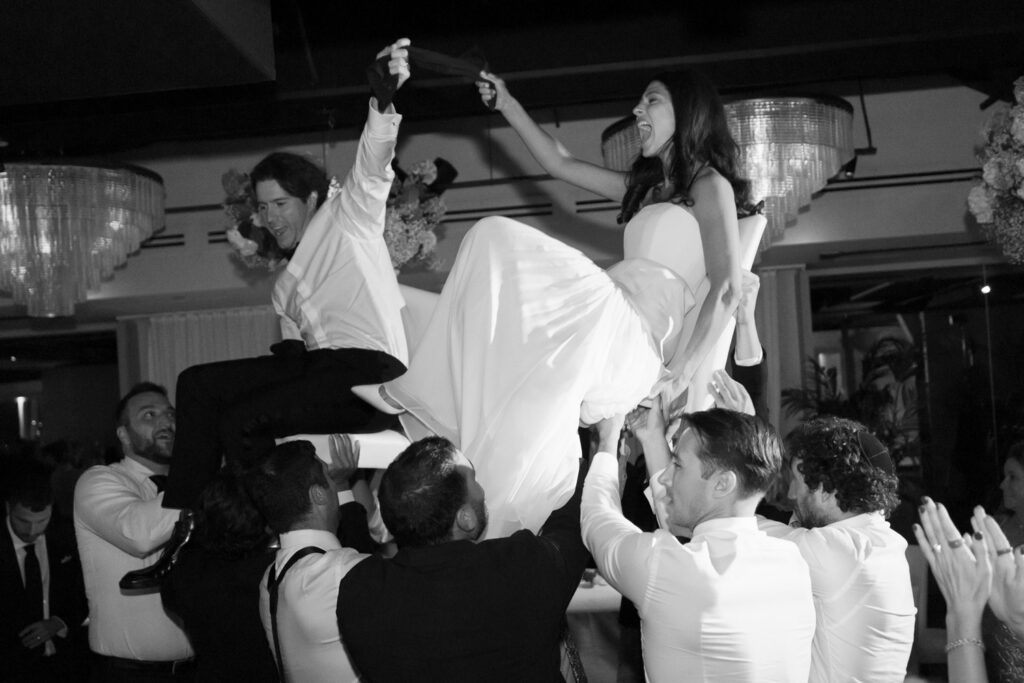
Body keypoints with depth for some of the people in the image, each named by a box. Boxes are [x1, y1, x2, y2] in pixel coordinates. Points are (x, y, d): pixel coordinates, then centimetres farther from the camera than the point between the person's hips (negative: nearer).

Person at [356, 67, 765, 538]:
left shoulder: (710, 185, 8)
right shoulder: (644, 186, 32)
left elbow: (727, 287, -5)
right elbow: (560, 163, 36)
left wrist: (682, 371, -15)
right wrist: (507, 105, 30)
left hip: (644, 339, -7)